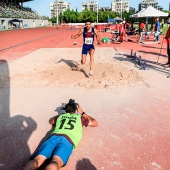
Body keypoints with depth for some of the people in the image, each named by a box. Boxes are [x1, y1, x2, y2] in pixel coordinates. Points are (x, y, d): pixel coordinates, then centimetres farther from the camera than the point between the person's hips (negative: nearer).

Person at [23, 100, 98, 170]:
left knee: (37, 160, -17)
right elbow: (95, 123, 42)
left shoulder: (60, 116, 34)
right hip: (68, 140, -3)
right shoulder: (80, 117, 28)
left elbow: (50, 121, 55)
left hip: (54, 137, 3)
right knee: (55, 162, -28)